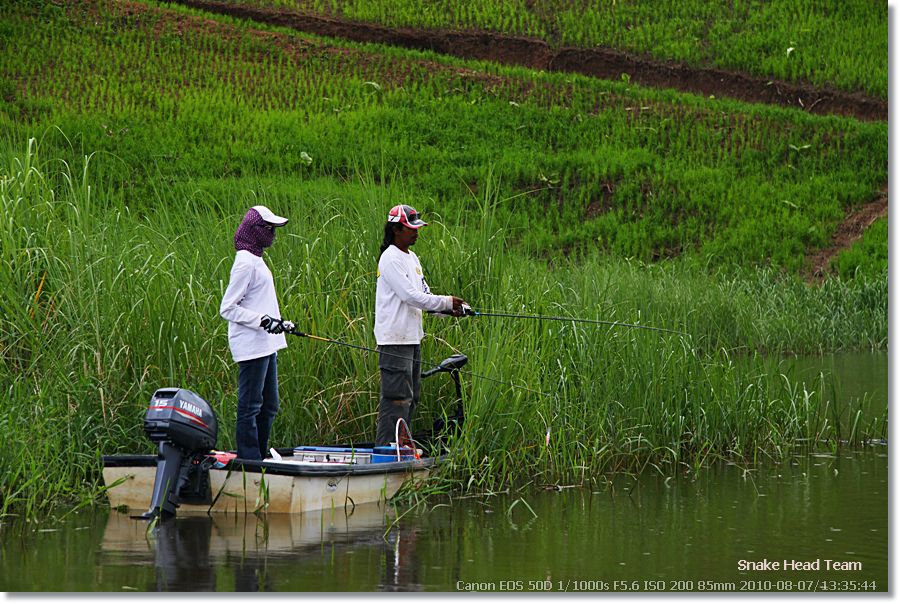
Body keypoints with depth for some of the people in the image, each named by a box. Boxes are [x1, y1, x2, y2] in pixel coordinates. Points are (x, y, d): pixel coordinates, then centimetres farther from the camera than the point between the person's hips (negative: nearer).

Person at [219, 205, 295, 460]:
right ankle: (250, 461, -3)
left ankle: (260, 457, 21)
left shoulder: (256, 260, 16)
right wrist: (262, 320, -22)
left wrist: (280, 324, 18)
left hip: (266, 345, 11)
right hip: (251, 346, -11)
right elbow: (227, 308, -16)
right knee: (250, 405, -6)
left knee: (269, 405, 15)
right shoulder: (246, 263, -14)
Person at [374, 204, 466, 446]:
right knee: (396, 398, -12)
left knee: (410, 398, 13)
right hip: (394, 341, -10)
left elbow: (424, 294, 18)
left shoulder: (412, 258, 17)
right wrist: (446, 302, -14)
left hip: (412, 339, 10)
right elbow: (410, 296, -20)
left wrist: (449, 309, 0)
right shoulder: (391, 259, -13)